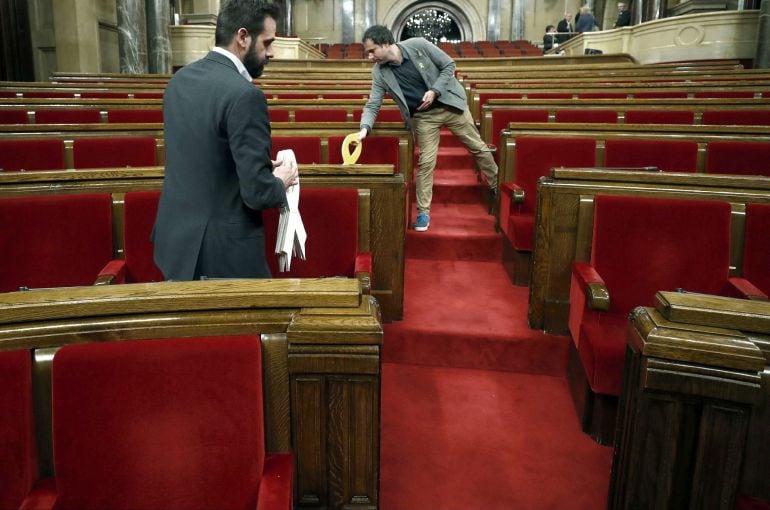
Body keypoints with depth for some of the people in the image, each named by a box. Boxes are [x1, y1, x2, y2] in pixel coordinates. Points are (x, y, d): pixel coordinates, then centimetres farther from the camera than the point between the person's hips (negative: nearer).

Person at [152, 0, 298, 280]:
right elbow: (257, 193, -22)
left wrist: (262, 167, 12)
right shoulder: (244, 95, -21)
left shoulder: (179, 79, 5)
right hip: (223, 250, -8)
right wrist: (280, 183, 0)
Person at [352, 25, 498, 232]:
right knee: (426, 162, -5)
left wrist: (434, 91, -20)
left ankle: (498, 188, 26)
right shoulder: (379, 72, -12)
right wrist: (364, 128, -29)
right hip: (423, 116, 1)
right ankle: (423, 211, 7)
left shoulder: (418, 45, -18)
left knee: (478, 147, 8)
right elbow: (372, 105, -11)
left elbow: (449, 65, -9)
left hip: (450, 103, -1)